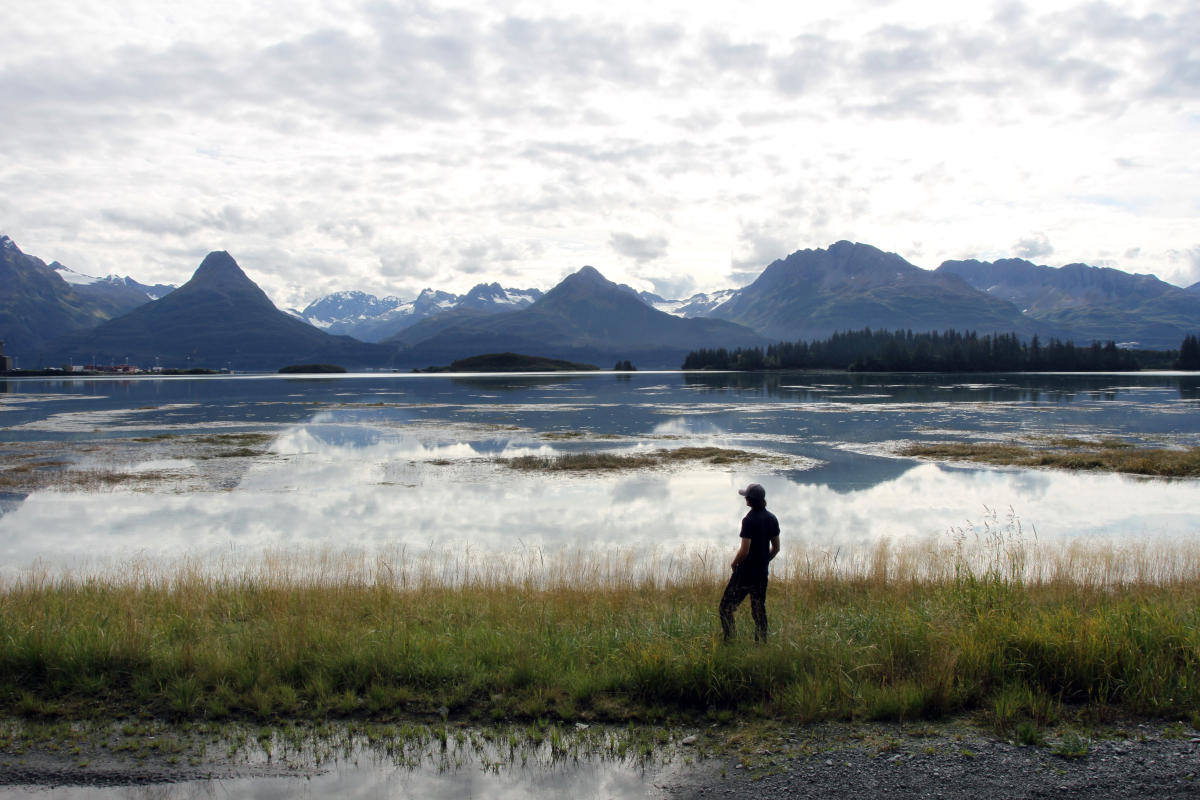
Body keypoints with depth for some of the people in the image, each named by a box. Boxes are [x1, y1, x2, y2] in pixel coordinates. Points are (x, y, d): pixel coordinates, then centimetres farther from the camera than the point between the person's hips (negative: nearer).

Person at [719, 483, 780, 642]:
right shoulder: (772, 518, 4)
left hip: (746, 572, -7)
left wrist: (734, 563, -4)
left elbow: (744, 551, -21)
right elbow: (776, 548, 11)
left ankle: (728, 642, -2)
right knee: (759, 610, 16)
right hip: (762, 572, 7)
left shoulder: (749, 520, -19)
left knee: (726, 607, 1)